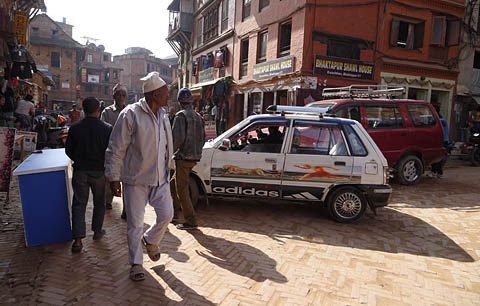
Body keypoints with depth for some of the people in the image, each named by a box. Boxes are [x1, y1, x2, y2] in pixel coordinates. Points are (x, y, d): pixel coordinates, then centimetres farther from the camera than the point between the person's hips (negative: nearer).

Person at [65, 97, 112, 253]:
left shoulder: (74, 127, -5)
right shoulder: (107, 128, -11)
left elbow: (68, 150, 2)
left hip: (80, 170, 1)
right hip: (99, 171, -1)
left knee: (79, 203, 6)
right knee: (99, 202, 17)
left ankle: (78, 240, 1)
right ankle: (97, 231, 29)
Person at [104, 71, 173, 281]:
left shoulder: (163, 115, 9)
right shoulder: (131, 114, -13)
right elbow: (116, 149, -11)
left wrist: (166, 169, 21)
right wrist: (114, 177, -13)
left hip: (159, 178, 6)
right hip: (136, 179, -5)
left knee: (167, 215, 5)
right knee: (135, 223, 5)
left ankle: (150, 240, 36)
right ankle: (136, 263, 23)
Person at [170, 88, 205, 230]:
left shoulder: (181, 115, -12)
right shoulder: (198, 117, 13)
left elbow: (178, 138, -22)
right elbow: (202, 139, 15)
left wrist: (171, 152, -6)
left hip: (183, 157, -9)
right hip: (194, 158, 9)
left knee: (181, 189, -1)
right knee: (173, 184, 20)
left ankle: (191, 221, 3)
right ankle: (174, 215, 27)